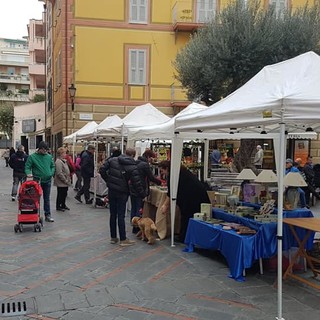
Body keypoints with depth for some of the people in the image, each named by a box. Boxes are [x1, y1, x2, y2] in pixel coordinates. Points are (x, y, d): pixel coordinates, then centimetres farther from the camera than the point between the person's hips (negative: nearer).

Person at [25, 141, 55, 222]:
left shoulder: (49, 157, 6)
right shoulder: (32, 157, -5)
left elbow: (53, 166, 15)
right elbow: (27, 167, -5)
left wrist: (51, 173, -1)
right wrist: (28, 173, -23)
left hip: (47, 181, 3)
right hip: (37, 181, -3)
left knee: (47, 199, 10)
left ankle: (48, 215, 16)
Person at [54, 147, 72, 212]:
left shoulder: (64, 161, 13)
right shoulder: (58, 161, -18)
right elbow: (59, 173, -23)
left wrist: (68, 179, 11)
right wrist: (65, 180, -19)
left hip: (65, 182, 9)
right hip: (61, 182, -9)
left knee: (64, 194, 17)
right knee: (60, 194, 2)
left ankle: (63, 205, 31)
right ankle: (58, 206, 14)